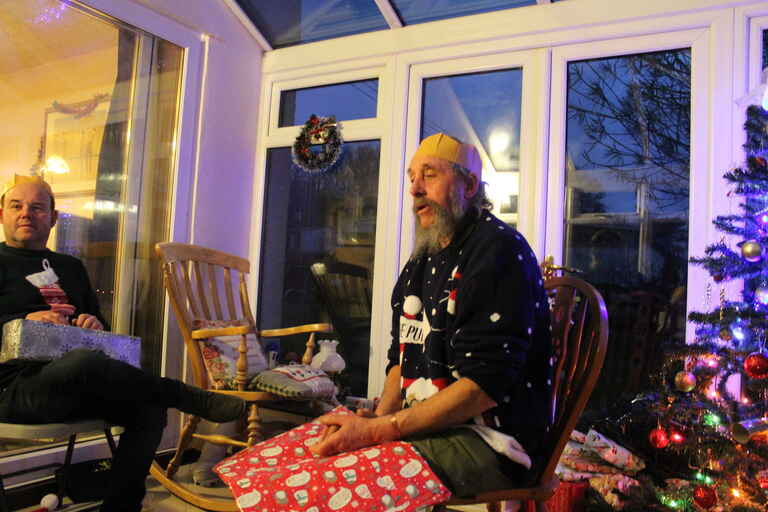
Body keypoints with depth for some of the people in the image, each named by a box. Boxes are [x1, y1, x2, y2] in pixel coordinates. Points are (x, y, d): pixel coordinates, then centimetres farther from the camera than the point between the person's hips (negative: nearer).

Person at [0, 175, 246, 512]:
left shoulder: (71, 267, 26)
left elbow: (99, 321, 27)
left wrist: (96, 326, 2)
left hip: (72, 389, 5)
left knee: (148, 407, -23)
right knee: (83, 362, -38)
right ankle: (197, 400, -23)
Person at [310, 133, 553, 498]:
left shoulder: (499, 251, -13)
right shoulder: (421, 261, 16)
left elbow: (485, 385, -20)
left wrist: (378, 430, -23)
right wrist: (379, 416, -1)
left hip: (492, 440, -8)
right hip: (421, 425, 8)